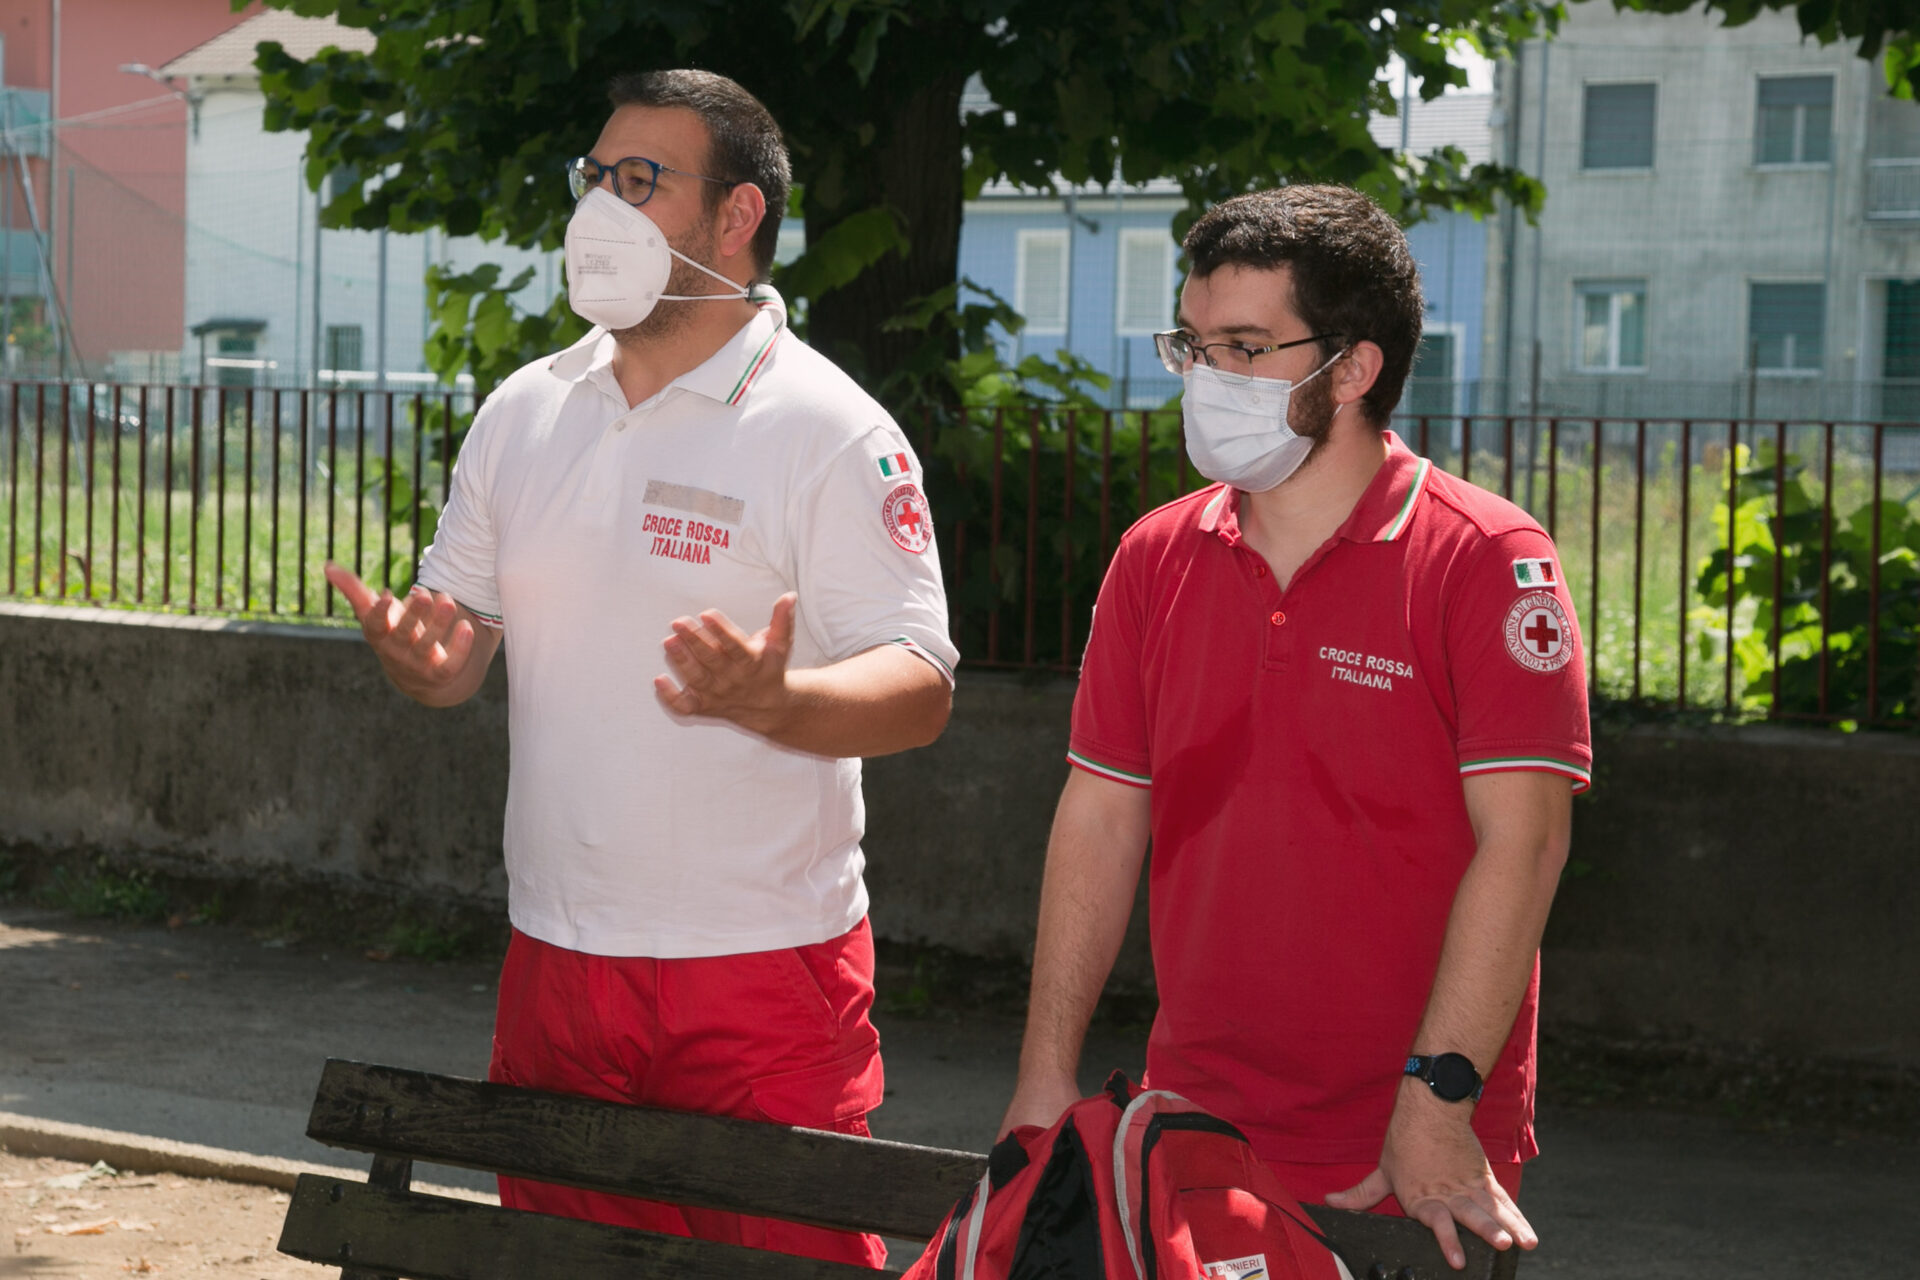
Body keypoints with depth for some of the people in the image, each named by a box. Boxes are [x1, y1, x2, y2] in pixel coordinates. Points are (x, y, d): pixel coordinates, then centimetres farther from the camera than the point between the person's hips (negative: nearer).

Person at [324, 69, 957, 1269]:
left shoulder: (830, 432, -10)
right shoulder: (524, 411, 9)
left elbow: (920, 689, -15)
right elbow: (460, 646, 14)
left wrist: (771, 700, -35)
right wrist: (419, 652, -11)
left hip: (766, 963, -6)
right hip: (556, 958, 6)